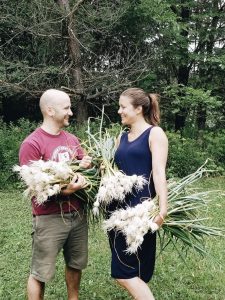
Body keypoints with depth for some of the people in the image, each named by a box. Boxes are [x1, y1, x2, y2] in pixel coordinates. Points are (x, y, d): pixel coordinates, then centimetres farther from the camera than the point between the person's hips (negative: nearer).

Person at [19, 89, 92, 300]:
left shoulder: (72, 139, 9)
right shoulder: (31, 143, -13)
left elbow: (83, 166, 18)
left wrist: (86, 165, -7)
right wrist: (65, 190, -29)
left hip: (78, 214, 7)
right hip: (49, 218, -7)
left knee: (76, 264, 21)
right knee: (40, 273, 5)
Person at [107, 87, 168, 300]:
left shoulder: (155, 134, -3)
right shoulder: (122, 138, 17)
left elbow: (158, 172, -13)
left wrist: (162, 208, -22)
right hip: (118, 208, 7)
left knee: (124, 273, -6)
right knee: (132, 273, 12)